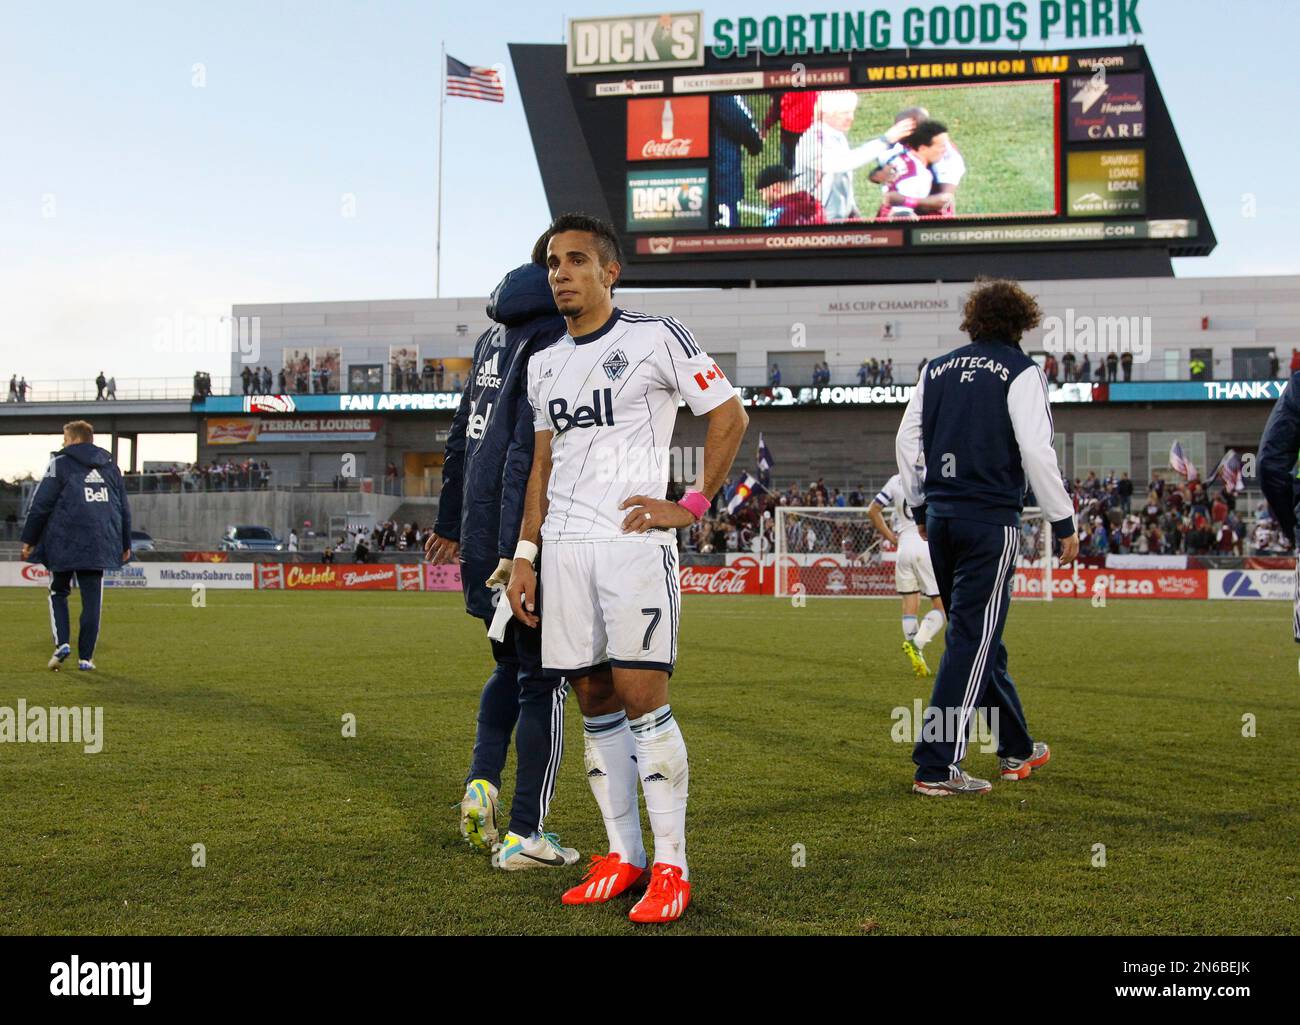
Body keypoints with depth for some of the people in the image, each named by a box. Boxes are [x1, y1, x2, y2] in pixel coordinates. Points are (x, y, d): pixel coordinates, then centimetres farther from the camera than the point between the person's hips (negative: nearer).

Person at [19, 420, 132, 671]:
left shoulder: (60, 463, -1)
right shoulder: (110, 466, 14)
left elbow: (41, 505, -4)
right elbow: (124, 508, 17)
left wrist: (29, 539, 3)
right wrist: (125, 544, 24)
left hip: (64, 542, -3)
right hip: (100, 544, 3)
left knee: (58, 593, 13)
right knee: (92, 600, 4)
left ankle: (62, 642, -5)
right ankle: (85, 657, 2)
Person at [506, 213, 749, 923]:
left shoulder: (655, 338, -2)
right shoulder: (545, 364, 17)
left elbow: (729, 415, -1)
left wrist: (693, 505, -6)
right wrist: (524, 556, 15)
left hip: (633, 540, -6)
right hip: (564, 546, 6)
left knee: (643, 699, -10)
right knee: (594, 704, 7)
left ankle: (670, 865, -3)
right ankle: (622, 856, 16)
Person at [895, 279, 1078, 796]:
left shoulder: (938, 369, 12)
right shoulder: (1020, 371, -5)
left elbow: (907, 439, 14)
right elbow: (1036, 452, -12)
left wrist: (921, 506, 24)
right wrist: (1064, 522, -5)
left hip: (941, 517, 7)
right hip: (991, 521, -6)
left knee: (980, 636, 17)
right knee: (972, 641, -4)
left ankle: (1017, 749, 31)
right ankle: (936, 767, -8)